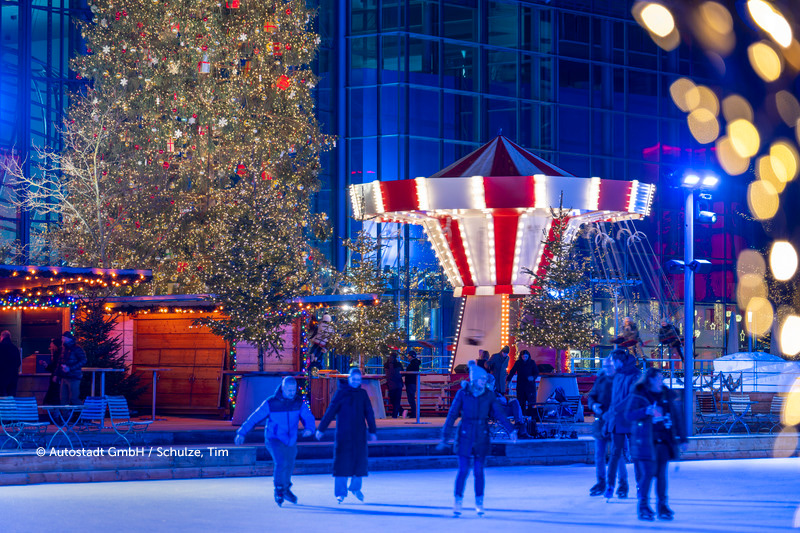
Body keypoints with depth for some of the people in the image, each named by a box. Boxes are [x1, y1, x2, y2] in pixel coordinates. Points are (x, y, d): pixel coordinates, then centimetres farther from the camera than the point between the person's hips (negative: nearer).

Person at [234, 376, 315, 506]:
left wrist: (309, 428, -29)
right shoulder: (271, 403, -15)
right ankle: (278, 491, -8)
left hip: (291, 441, 5)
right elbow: (254, 418, -10)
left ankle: (286, 490, 43)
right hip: (274, 439, -5)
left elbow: (308, 416, -7)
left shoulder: (299, 402, -4)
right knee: (281, 463, -25)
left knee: (289, 466, 17)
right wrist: (242, 433, -13)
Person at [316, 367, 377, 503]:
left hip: (359, 434, 3)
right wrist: (321, 429, -3)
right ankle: (341, 492, -1)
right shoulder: (341, 393, -2)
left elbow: (369, 413, 11)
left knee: (360, 461, 4)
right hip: (343, 434, -3)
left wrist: (372, 431, 8)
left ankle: (356, 488, 24)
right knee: (342, 462, -6)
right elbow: (330, 412, -2)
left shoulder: (362, 394, 8)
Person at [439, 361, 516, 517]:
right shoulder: (462, 393, -5)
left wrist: (510, 430, -12)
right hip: (465, 436, -1)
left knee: (479, 471, 2)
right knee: (463, 470, -3)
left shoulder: (489, 395, 0)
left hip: (482, 437, 1)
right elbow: (452, 415, -1)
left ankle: (479, 503, 13)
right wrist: (444, 437, -2)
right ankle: (458, 502, 9)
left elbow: (499, 413, 0)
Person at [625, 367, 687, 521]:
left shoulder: (667, 396, 12)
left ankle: (662, 505, 11)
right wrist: (646, 411, -27)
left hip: (664, 440, 4)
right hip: (645, 441, -4)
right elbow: (629, 414, -12)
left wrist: (682, 438, 14)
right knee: (647, 473, -7)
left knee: (661, 474, 3)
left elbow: (676, 416, 17)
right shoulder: (638, 395, -2)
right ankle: (643, 506, 4)